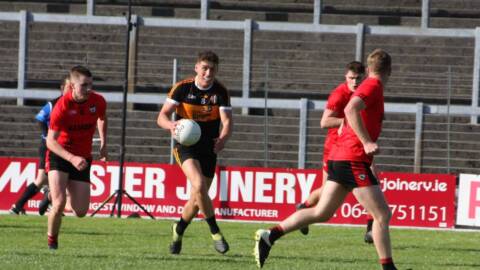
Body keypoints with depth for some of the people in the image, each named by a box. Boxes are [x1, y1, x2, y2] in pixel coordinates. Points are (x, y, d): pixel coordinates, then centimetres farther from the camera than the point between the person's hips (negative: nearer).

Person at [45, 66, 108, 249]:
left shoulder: (98, 102, -10)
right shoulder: (62, 106, -23)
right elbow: (50, 141, -23)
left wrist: (103, 144, 11)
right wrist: (72, 158, -36)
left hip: (82, 158, 4)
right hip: (59, 155, -4)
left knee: (80, 211, 0)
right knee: (59, 203, -21)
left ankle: (63, 190, 34)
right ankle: (52, 241, 4)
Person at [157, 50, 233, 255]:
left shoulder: (221, 92, -5)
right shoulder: (182, 88, -8)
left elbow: (227, 121, -13)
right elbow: (162, 116, -11)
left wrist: (223, 138, -36)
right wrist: (171, 125, -35)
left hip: (209, 149, 3)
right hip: (186, 145, -3)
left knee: (198, 198, 8)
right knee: (199, 185, -27)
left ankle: (179, 230, 35)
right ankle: (215, 232, -17)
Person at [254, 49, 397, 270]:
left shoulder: (368, 85, 20)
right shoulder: (374, 86, -9)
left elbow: (345, 121, 29)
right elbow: (351, 109, -27)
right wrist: (367, 142, -28)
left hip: (339, 157, 9)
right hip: (354, 159, -9)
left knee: (322, 213, 11)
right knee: (382, 215, -6)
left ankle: (270, 235, 9)